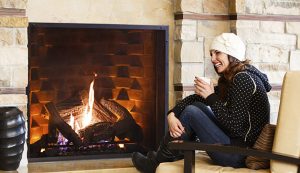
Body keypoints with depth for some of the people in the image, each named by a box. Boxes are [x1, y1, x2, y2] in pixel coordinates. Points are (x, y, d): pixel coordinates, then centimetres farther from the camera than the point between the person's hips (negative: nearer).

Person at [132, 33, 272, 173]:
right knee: (196, 105, 12)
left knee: (191, 112, -10)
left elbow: (234, 126, -22)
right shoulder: (229, 79, 14)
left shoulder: (243, 79, -15)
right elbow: (195, 98, 10)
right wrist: (172, 114, -6)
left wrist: (211, 97, -15)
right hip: (234, 142, 10)